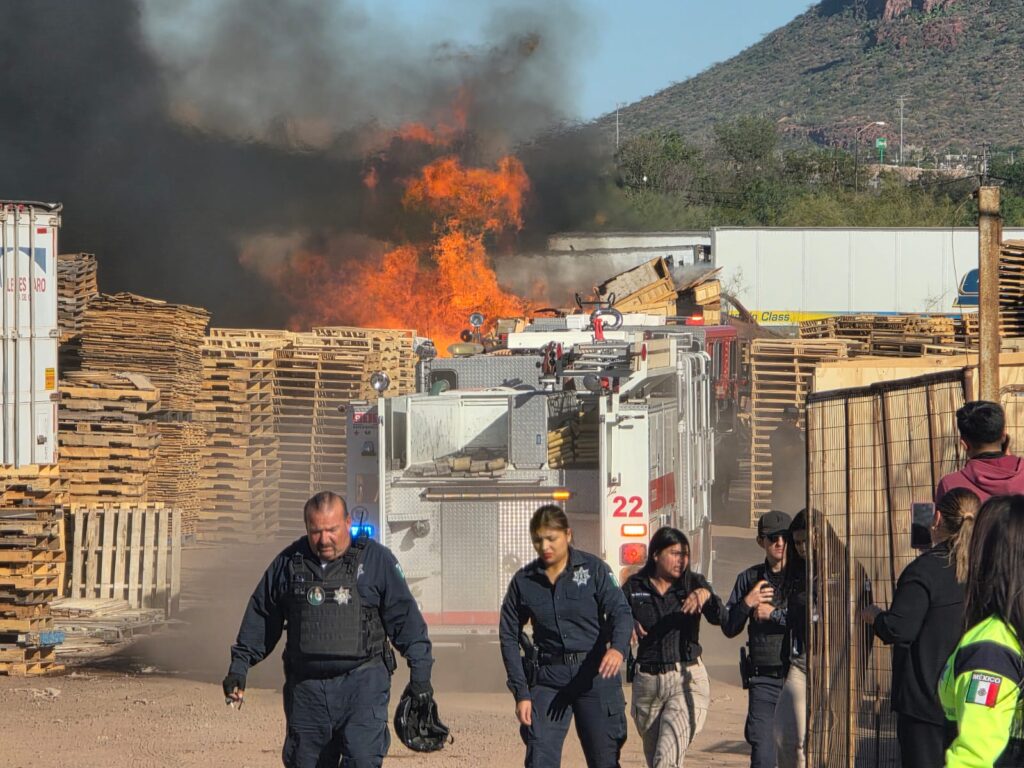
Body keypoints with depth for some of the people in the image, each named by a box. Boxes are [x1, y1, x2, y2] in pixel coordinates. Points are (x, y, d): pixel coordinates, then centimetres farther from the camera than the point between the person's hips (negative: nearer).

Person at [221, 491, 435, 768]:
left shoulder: (376, 559, 1)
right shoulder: (287, 563, 8)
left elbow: (405, 618, 3)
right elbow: (259, 620, 17)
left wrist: (420, 673, 0)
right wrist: (239, 668, 14)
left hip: (362, 681, -3)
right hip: (305, 687, 3)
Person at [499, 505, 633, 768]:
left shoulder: (594, 568, -2)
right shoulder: (523, 581, 3)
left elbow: (621, 612, -11)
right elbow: (509, 638, 8)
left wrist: (618, 648, -34)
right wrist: (521, 693, 0)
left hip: (595, 675, -1)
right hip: (548, 679, 1)